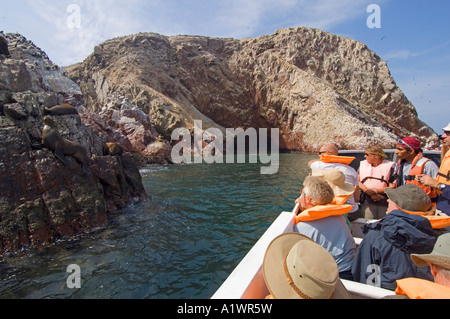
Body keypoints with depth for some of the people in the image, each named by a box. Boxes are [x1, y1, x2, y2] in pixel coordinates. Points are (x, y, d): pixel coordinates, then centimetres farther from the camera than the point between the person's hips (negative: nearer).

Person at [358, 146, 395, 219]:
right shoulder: (363, 164, 11)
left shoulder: (389, 166, -2)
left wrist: (375, 190, -13)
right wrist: (368, 191, -10)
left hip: (385, 203, -2)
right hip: (367, 203, 2)